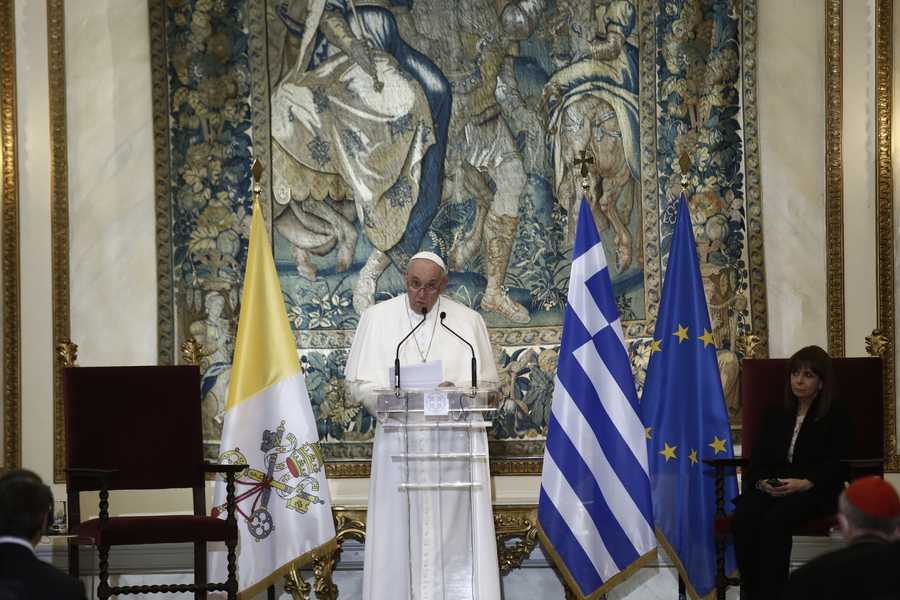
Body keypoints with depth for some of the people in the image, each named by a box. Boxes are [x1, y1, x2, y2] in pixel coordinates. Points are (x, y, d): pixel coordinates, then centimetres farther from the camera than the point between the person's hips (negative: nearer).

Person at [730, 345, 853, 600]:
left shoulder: (837, 415, 10)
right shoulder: (773, 415, 24)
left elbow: (838, 465, -1)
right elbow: (757, 461, 17)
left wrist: (804, 483, -18)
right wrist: (763, 482, -8)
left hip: (816, 491, -4)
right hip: (771, 489, 4)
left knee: (775, 519, -36)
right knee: (743, 519, -31)